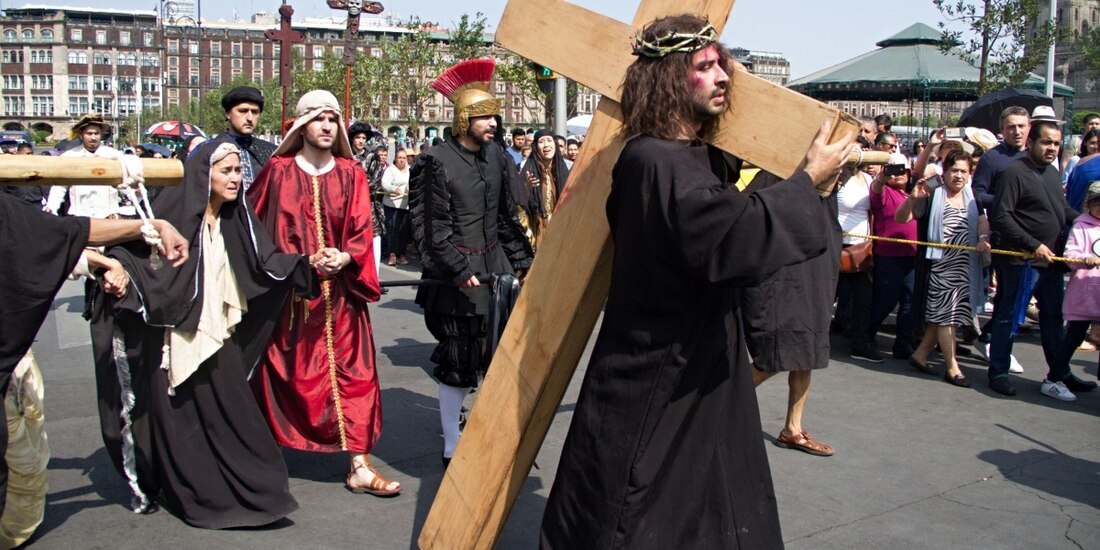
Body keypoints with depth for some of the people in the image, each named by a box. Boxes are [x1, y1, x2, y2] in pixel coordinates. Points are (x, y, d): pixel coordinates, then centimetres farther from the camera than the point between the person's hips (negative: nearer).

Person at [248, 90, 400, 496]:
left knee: (351, 372, -2)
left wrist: (344, 257, -19)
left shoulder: (351, 174, 7)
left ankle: (359, 466, 2)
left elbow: (362, 230, 0)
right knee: (286, 376, 5)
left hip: (339, 291, 1)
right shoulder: (277, 171, 4)